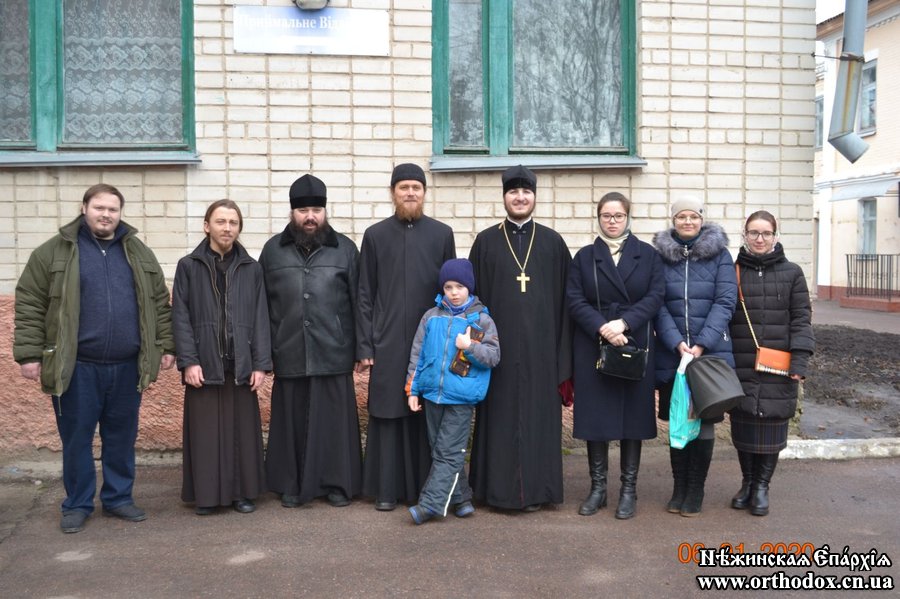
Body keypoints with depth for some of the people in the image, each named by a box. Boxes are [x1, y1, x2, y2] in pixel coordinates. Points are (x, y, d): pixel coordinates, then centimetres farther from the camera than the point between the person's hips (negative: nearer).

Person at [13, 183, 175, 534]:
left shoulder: (138, 252, 9)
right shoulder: (54, 252, 0)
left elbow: (160, 303, 11)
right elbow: (29, 305, -1)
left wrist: (166, 345, 5)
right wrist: (29, 354, -7)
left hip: (126, 366, 3)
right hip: (76, 367, -2)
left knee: (121, 438, 12)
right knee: (77, 439, 7)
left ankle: (118, 498, 26)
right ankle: (78, 505, 22)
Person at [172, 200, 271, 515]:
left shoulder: (251, 268, 7)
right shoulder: (188, 266, 4)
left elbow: (260, 318, 4)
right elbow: (181, 316, 0)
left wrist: (261, 363, -2)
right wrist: (188, 361, -9)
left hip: (241, 365, 1)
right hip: (204, 364, -1)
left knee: (242, 430, 6)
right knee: (205, 432, 4)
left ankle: (242, 492, 18)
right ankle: (206, 495, 15)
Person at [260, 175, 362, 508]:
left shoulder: (345, 249, 6)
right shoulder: (273, 250, 9)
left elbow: (358, 302, 4)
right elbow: (262, 304, 8)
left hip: (333, 355, -1)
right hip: (288, 355, 1)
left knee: (334, 421, 4)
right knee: (293, 421, 7)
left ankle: (337, 484, 17)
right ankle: (292, 485, 20)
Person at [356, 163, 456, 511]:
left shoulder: (442, 234, 5)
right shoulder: (375, 235, 5)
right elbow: (365, 296, 4)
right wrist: (364, 346, -1)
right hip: (387, 344, 0)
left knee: (428, 416, 6)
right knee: (387, 415, 3)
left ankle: (426, 486, 17)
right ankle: (387, 488, 13)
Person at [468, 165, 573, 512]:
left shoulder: (552, 243, 5)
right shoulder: (486, 242, 5)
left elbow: (565, 300, 5)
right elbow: (474, 297, 4)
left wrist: (563, 355, 1)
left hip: (539, 347, 0)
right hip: (498, 346, 0)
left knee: (537, 415, 6)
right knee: (499, 417, 5)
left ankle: (535, 489, 18)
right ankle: (498, 488, 16)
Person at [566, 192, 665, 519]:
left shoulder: (647, 254, 7)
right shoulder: (584, 256, 8)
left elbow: (655, 296, -3)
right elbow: (574, 300, -1)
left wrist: (624, 322, -16)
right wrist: (602, 327, -16)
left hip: (635, 346, 0)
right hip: (593, 347, 0)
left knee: (632, 417, 3)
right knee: (595, 417, 2)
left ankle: (628, 490, 13)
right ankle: (598, 488, 13)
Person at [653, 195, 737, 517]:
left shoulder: (719, 254, 3)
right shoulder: (661, 256, 5)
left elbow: (725, 302, -4)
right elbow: (657, 305, -1)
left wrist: (702, 344, -14)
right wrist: (677, 344, -13)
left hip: (711, 352, -1)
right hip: (671, 354, 1)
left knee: (704, 422, 3)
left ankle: (695, 490, 15)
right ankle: (679, 487, 18)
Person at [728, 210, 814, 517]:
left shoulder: (791, 273, 5)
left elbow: (801, 319, 2)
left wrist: (800, 360, -6)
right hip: (740, 366, 1)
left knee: (771, 425, 2)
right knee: (743, 425, 5)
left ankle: (762, 486, 19)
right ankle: (747, 483, 24)